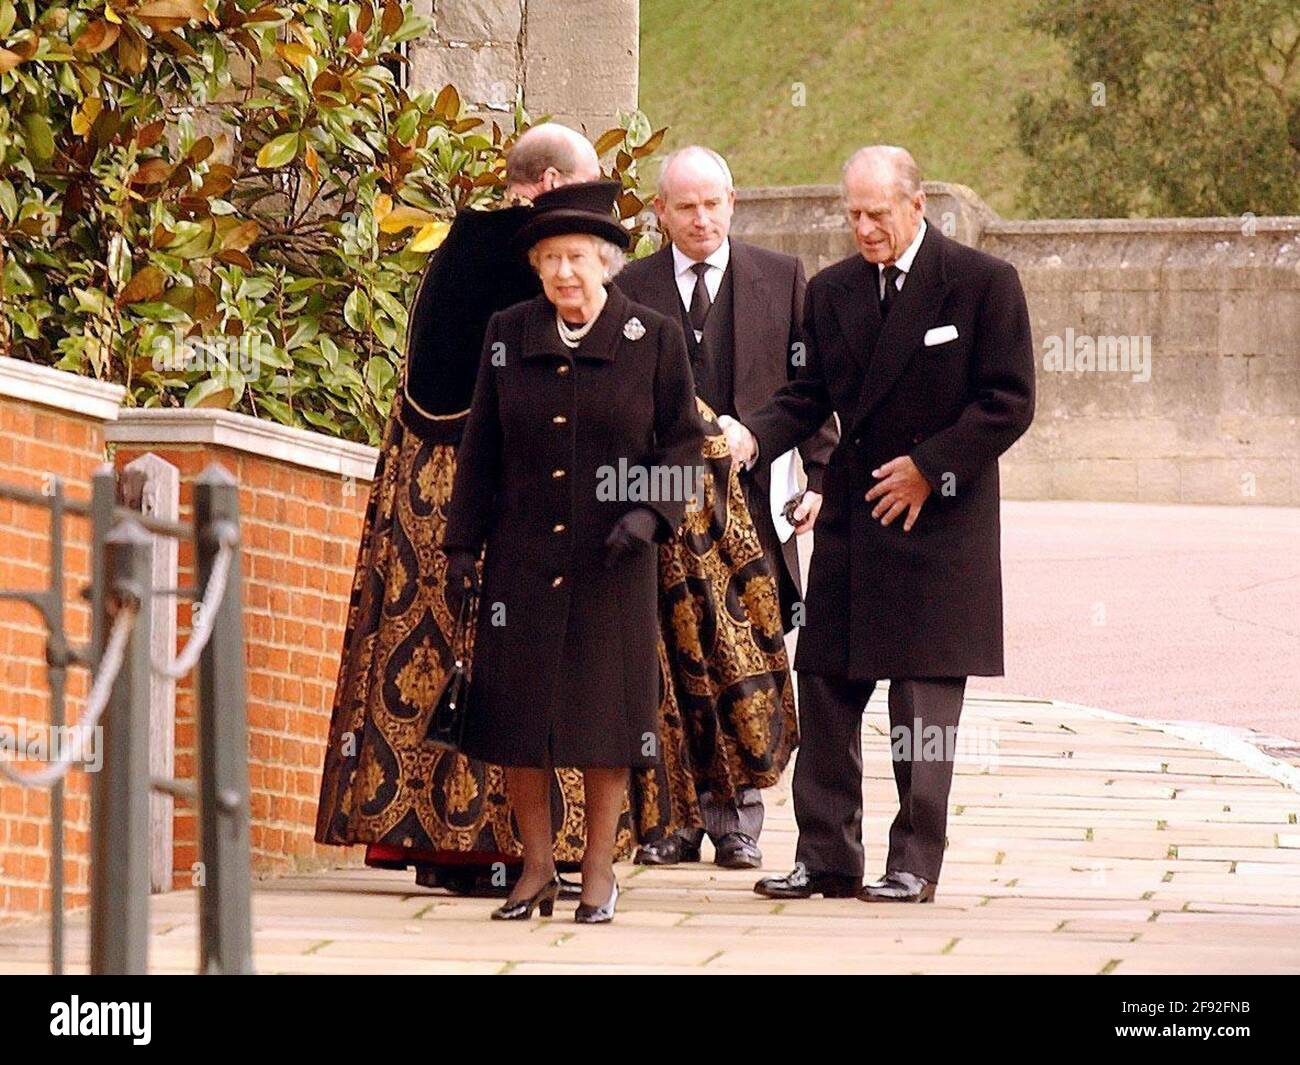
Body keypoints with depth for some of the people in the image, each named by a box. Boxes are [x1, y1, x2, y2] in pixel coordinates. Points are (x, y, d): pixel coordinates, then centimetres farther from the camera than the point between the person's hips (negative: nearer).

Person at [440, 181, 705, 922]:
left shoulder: (653, 339, 1)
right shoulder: (507, 336, 7)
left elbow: (684, 440, 4)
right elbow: (481, 448, 10)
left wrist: (651, 512, -11)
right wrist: (464, 545, 6)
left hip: (613, 562, -2)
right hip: (523, 560, 2)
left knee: (607, 710, 0)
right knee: (517, 711, 1)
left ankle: (600, 872, 11)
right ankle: (538, 868, 13)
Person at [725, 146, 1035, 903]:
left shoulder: (983, 284, -5)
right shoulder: (832, 292, 10)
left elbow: (1009, 403, -6)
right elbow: (809, 397, 10)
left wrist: (929, 466, -11)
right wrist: (753, 437, -10)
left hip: (938, 521, -5)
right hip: (851, 520, 5)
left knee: (926, 697, -2)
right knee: (826, 684, 3)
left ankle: (915, 863, 4)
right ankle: (827, 856, 9)